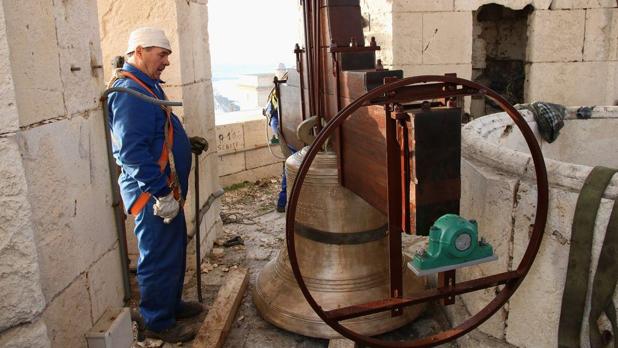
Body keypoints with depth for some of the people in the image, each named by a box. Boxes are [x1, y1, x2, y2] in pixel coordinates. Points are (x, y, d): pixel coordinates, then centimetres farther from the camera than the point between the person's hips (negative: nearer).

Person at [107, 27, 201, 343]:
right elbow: (132, 152, -27)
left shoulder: (146, 85, 13)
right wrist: (162, 193, -25)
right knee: (159, 258, 2)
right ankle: (157, 323, 19)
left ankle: (171, 303, 38)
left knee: (175, 250, 21)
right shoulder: (128, 92, -20)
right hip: (152, 193, -10)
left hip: (165, 188, 11)